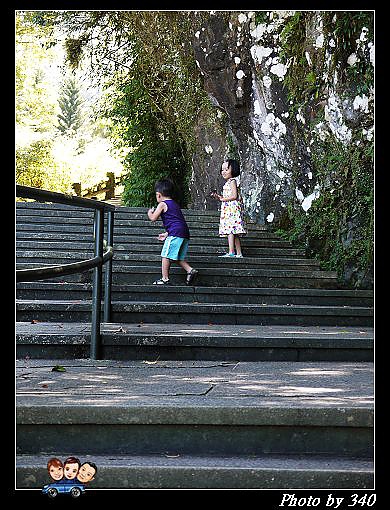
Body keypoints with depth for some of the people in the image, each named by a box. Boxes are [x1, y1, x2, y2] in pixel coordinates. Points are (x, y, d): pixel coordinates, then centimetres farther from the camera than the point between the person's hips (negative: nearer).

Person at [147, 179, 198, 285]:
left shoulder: (162, 205, 1)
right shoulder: (175, 204, 26)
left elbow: (153, 218, -1)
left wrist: (150, 213, 21)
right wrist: (167, 234, 32)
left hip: (175, 233, -9)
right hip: (185, 233, 9)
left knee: (166, 255, -3)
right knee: (179, 258, 16)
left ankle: (165, 278, -3)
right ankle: (190, 270, -1)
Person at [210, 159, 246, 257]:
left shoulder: (232, 181, -7)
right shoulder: (228, 182, 23)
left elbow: (234, 196, -17)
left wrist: (222, 199, -11)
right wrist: (218, 197, 12)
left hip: (232, 208, -10)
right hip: (229, 209, 10)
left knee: (230, 230, -16)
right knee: (234, 233, 8)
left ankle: (231, 252, -22)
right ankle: (239, 253, 8)